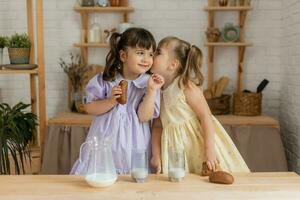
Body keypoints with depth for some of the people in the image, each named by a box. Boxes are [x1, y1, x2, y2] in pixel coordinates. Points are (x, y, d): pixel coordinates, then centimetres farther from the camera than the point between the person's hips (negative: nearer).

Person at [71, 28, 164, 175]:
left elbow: (144, 117, -12)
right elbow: (90, 108, -3)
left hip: (133, 146, 0)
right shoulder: (105, 79, -4)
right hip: (104, 142, 1)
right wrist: (111, 101, -18)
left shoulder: (149, 83, -6)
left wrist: (151, 90, -21)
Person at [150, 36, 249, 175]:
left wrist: (209, 150, -22)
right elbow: (157, 126, 5)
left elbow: (206, 116, -17)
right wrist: (156, 155, -3)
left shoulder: (186, 87, -14)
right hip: (177, 149, 5)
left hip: (198, 143, -5)